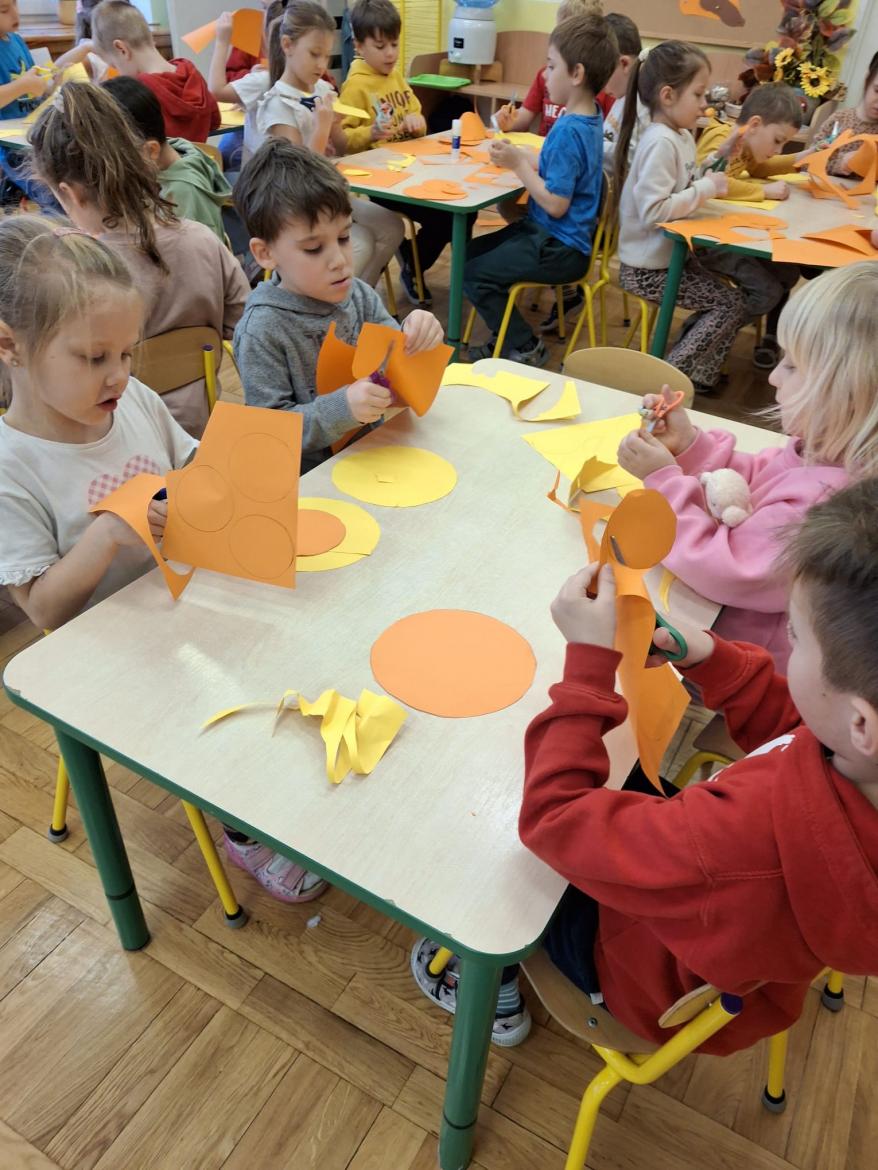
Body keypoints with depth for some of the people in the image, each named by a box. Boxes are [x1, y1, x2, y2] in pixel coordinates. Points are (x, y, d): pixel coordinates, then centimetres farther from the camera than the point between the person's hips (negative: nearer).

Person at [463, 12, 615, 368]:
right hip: (551, 234, 10)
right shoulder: (588, 118, 6)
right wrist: (517, 154, 0)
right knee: (470, 252, 16)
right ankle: (507, 338, 21)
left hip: (559, 249, -10)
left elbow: (556, 204, -26)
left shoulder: (568, 131, -23)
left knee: (473, 273, -9)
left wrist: (518, 164, -19)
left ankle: (525, 348, 3)